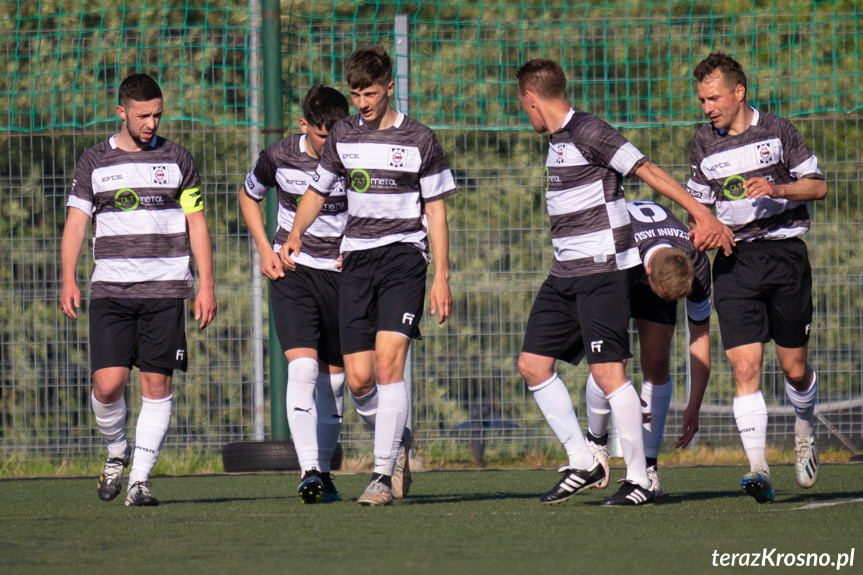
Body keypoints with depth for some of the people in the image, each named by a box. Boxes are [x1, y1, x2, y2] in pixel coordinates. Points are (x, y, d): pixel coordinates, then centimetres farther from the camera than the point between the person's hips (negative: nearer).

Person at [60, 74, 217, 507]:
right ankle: (117, 451, 16)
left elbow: (197, 224, 10)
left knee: (157, 383, -6)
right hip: (110, 288, 0)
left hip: (165, 289, 0)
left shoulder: (177, 159, 8)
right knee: (108, 382, -11)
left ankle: (140, 479, -1)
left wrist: (206, 285, 3)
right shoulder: (94, 162, 8)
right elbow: (76, 223, 9)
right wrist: (69, 281, -4)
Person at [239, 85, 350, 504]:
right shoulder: (279, 157, -8)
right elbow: (249, 196, 13)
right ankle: (309, 471, -23)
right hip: (292, 270, -1)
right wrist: (265, 250, 3)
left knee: (332, 379, 6)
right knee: (303, 368, -17)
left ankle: (323, 470, 21)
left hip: (340, 273, 1)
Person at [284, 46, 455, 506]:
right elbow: (318, 191, 21)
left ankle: (384, 474, -16)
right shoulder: (343, 136, 10)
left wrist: (441, 278, -1)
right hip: (356, 259, 4)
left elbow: (436, 211, 4)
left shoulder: (419, 140, 1)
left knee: (388, 362, -18)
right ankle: (398, 440, 27)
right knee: (359, 379, -2)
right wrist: (295, 235, 1)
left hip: (404, 256, -4)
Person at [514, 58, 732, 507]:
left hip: (602, 268, -10)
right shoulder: (558, 140, 17)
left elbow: (648, 172, -14)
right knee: (532, 364, 4)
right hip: (564, 274, 10)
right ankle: (582, 464, 10)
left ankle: (640, 479, -6)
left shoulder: (588, 132, -12)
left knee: (607, 370, -11)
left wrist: (702, 215, -17)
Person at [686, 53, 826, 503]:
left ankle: (805, 431, 36)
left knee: (794, 369, 4)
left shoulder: (778, 132, -1)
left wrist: (776, 188, -17)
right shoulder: (703, 144, 8)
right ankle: (758, 470, -17)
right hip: (735, 260, 2)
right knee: (744, 367, -13)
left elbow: (817, 186, 1)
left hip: (784, 252, -2)